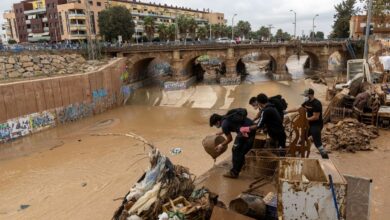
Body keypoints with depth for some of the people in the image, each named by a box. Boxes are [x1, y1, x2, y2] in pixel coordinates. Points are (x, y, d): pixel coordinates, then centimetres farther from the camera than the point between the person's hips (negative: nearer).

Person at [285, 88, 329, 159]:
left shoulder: (316, 104, -20)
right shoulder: (307, 102, 6)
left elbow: (316, 117, -23)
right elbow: (298, 109, 15)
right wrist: (287, 111, 14)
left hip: (316, 125, -9)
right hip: (310, 125, 9)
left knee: (318, 143, -9)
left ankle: (325, 158, 0)